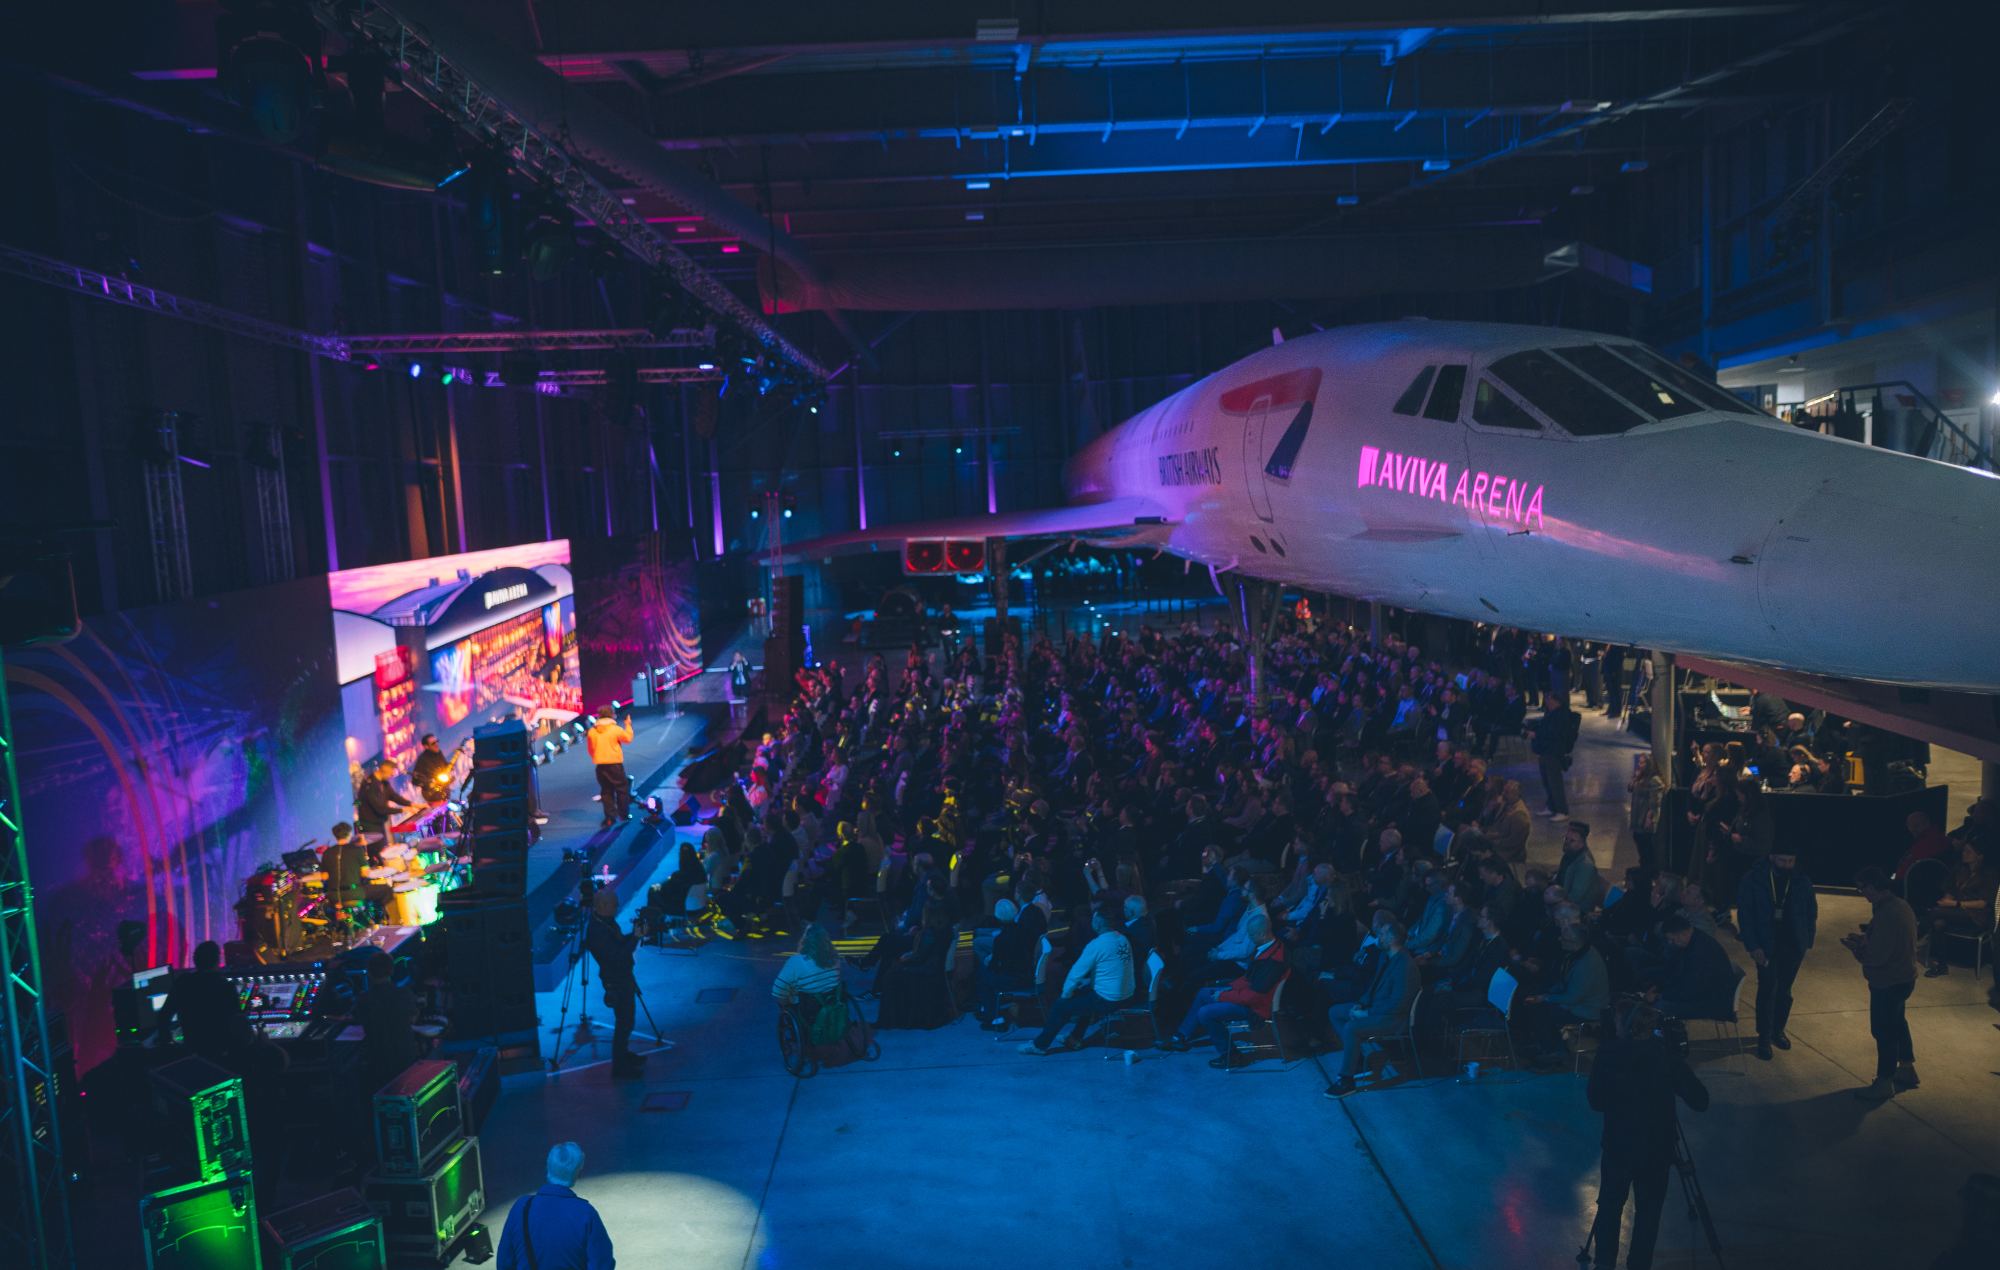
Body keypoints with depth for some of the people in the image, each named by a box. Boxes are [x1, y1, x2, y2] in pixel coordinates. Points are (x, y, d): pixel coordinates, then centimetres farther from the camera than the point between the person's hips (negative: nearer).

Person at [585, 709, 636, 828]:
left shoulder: (592, 731, -1)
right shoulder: (616, 729, -11)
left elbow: (591, 749, 8)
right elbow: (628, 739, 4)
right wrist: (628, 725, 16)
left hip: (601, 766, 3)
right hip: (615, 764, -3)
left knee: (607, 791, 10)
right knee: (622, 789, 10)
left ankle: (610, 818, 7)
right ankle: (624, 815, 14)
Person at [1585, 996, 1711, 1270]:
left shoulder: (1609, 1052, -14)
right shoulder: (1666, 1053, -11)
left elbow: (1595, 1100, -9)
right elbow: (1700, 1100, -8)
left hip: (1618, 1144, -1)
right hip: (1657, 1147, 1)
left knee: (1609, 1206, 16)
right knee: (1648, 1212, 14)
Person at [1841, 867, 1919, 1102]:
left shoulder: (1886, 914, -29)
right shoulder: (1901, 905, 2)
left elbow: (1878, 956, -27)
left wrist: (1855, 948, -11)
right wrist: (1865, 939, 7)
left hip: (1888, 982, -10)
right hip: (1904, 976, 10)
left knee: (1883, 1030, 2)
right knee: (1896, 1023, 26)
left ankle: (1884, 1084, 13)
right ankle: (1907, 1069, 41)